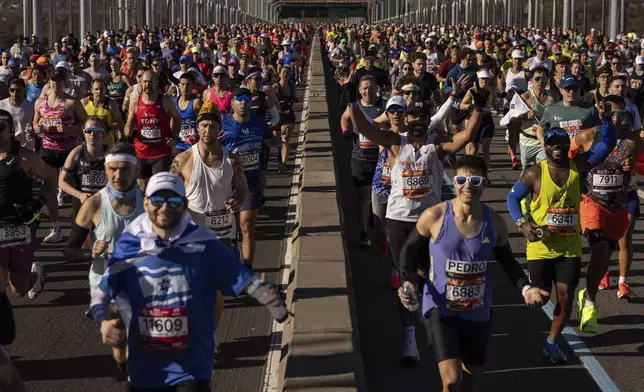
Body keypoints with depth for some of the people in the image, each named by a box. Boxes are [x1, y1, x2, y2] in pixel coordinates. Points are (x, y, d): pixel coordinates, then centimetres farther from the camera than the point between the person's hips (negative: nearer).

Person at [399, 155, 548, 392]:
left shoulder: (495, 224, -7)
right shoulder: (434, 217, -15)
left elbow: (508, 262, 9)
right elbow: (409, 249, 1)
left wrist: (525, 288, -8)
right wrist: (408, 283, -15)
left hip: (477, 312, 3)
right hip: (440, 308, -3)